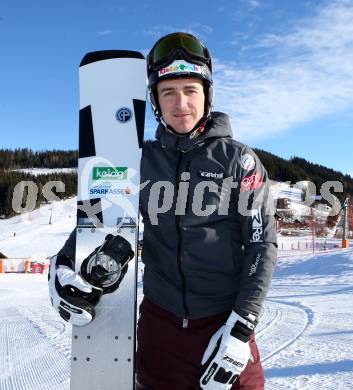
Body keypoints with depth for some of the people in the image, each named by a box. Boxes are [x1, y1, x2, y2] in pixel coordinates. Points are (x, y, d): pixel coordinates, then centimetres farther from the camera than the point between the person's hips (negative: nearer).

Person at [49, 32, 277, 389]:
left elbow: (262, 243, -7)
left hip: (224, 324, -2)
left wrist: (241, 327, -14)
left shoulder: (238, 159, -6)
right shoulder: (143, 160, 0)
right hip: (159, 323, 2)